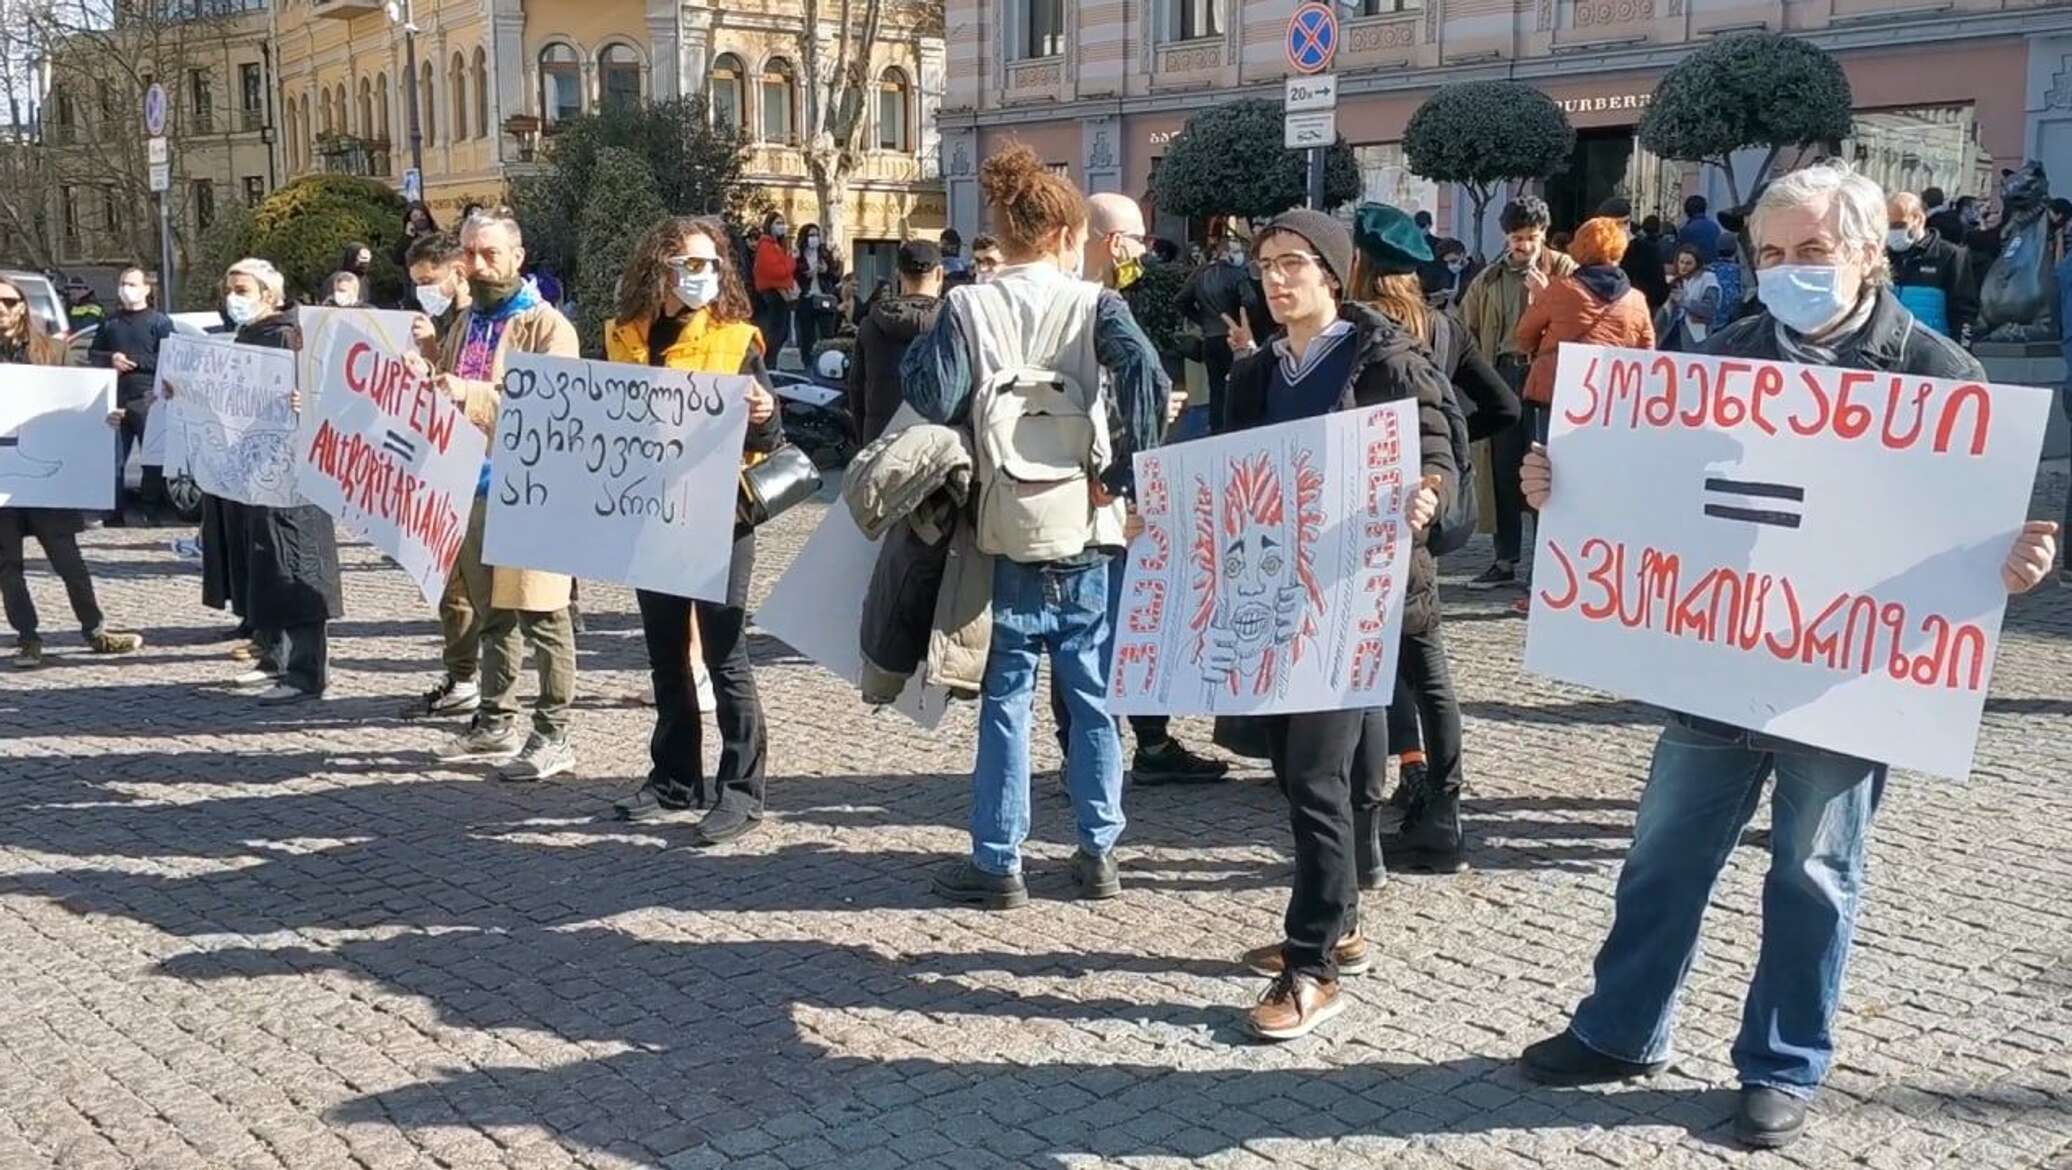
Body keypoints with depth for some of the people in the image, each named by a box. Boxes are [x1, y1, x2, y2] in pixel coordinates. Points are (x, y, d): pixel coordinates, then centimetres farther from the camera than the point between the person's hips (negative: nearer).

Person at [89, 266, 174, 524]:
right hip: (115, 398, 4)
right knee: (113, 457, 2)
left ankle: (149, 511, 4)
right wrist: (111, 358, -2)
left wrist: (134, 361, -14)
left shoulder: (160, 322, 3)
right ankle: (113, 512, 8)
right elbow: (92, 354, 19)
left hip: (148, 399, -4)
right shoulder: (110, 322, 18)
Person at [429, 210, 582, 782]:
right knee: (492, 613, 15)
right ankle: (496, 723, 25)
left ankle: (553, 735, 2)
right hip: (472, 485, 7)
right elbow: (446, 399, 29)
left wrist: (472, 394, -25)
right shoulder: (464, 324, 17)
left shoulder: (547, 325, -6)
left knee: (541, 616, -4)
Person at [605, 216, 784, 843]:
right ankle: (674, 778, 25)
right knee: (665, 652, 13)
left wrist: (764, 417, -28)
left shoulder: (734, 340, -6)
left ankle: (741, 789, 4)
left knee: (724, 653, -3)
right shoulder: (624, 337, 5)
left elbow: (765, 438, -6)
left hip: (717, 516, -5)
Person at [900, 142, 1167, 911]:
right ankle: (1098, 852, 19)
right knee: (1093, 695, 12)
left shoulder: (967, 307, 0)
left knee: (1006, 697, 8)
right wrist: (1122, 474, -10)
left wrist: (923, 349, 11)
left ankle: (997, 862, 11)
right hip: (1086, 527, 0)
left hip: (1007, 529, 0)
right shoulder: (1095, 303, -1)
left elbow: (932, 398, -10)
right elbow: (1146, 377, -17)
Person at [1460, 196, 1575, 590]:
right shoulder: (1490, 279, 12)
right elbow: (1467, 325, 19)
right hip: (1502, 376, 4)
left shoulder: (1563, 270, 1)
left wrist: (1546, 295, -17)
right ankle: (1505, 561, 17)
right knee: (1503, 471, 9)